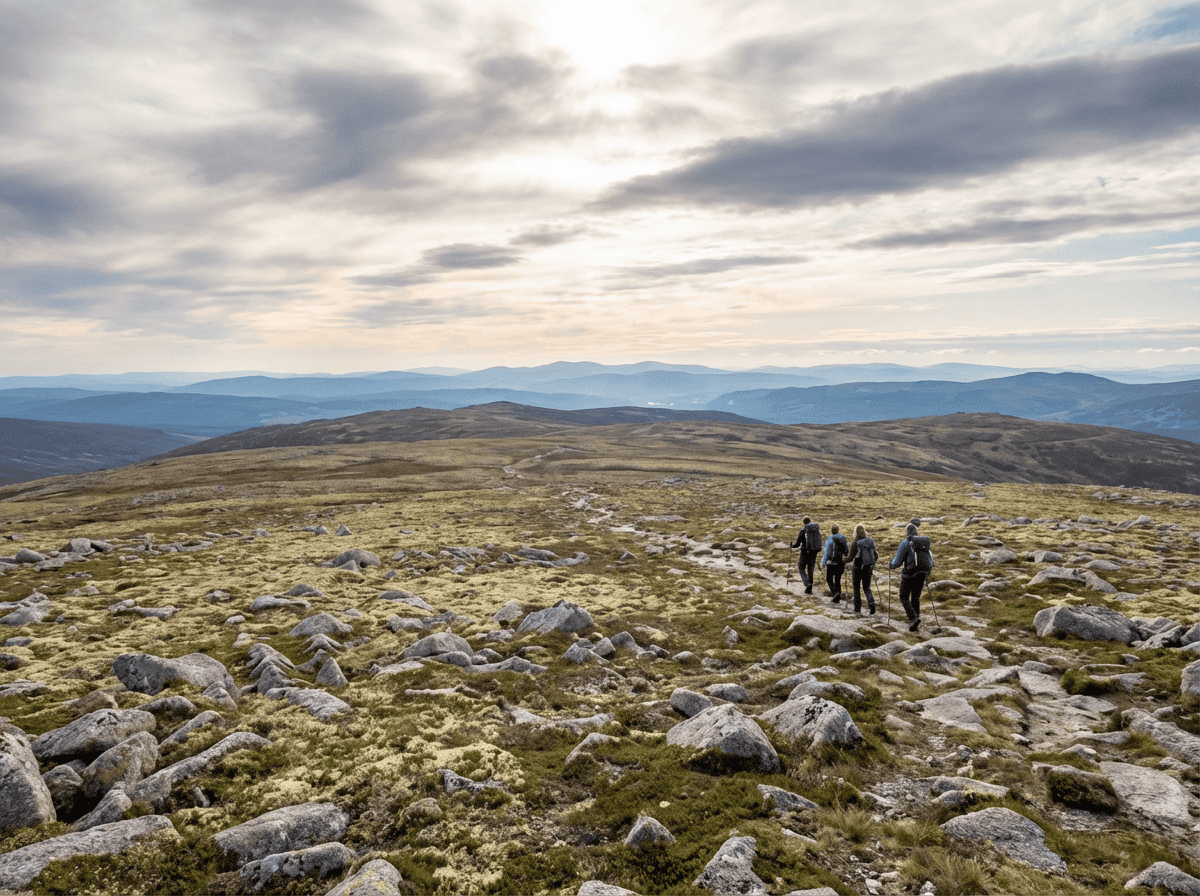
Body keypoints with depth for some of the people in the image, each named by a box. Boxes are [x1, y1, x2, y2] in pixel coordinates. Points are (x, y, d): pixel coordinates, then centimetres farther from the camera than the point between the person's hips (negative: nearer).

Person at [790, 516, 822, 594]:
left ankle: (807, 584, -13)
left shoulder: (802, 531, -9)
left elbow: (797, 544, -7)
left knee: (801, 568, 10)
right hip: (814, 553, 4)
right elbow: (819, 542, 10)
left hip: (805, 552, -4)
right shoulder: (817, 530, 3)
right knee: (810, 570, 13)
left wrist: (792, 545, 14)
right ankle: (809, 589, 13)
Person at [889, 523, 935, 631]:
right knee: (916, 597, 19)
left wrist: (890, 565, 13)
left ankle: (913, 618, -14)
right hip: (922, 575, 5)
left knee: (904, 598, 8)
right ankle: (915, 624, 17)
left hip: (910, 574, -5)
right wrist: (928, 572, 29)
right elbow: (931, 561, 11)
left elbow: (897, 562, -8)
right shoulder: (925, 543, 10)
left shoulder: (905, 543, -6)